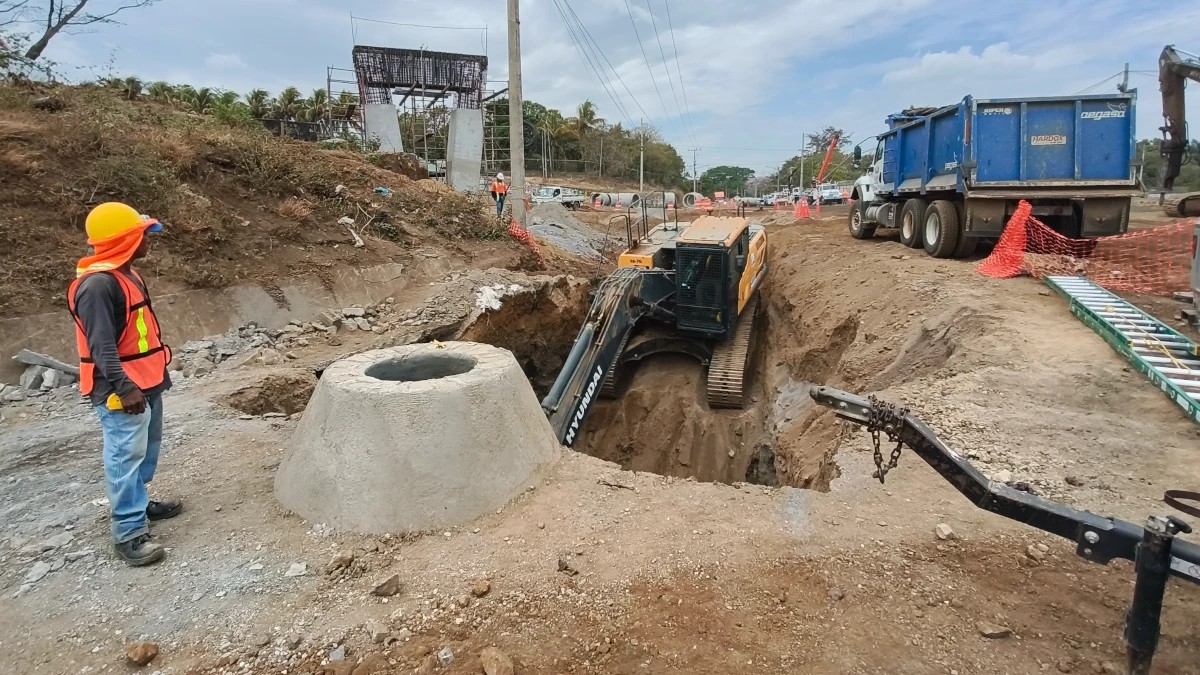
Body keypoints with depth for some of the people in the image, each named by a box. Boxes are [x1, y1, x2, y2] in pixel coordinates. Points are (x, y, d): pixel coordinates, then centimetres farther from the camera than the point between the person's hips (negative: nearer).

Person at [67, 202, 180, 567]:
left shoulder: (127, 273, 9)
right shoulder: (97, 284, -22)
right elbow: (101, 347, -26)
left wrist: (154, 373, 22)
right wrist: (124, 388, -27)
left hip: (146, 383, 10)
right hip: (121, 390, -10)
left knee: (147, 450, 21)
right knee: (126, 457, -4)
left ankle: (137, 503, 37)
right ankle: (128, 533, 4)